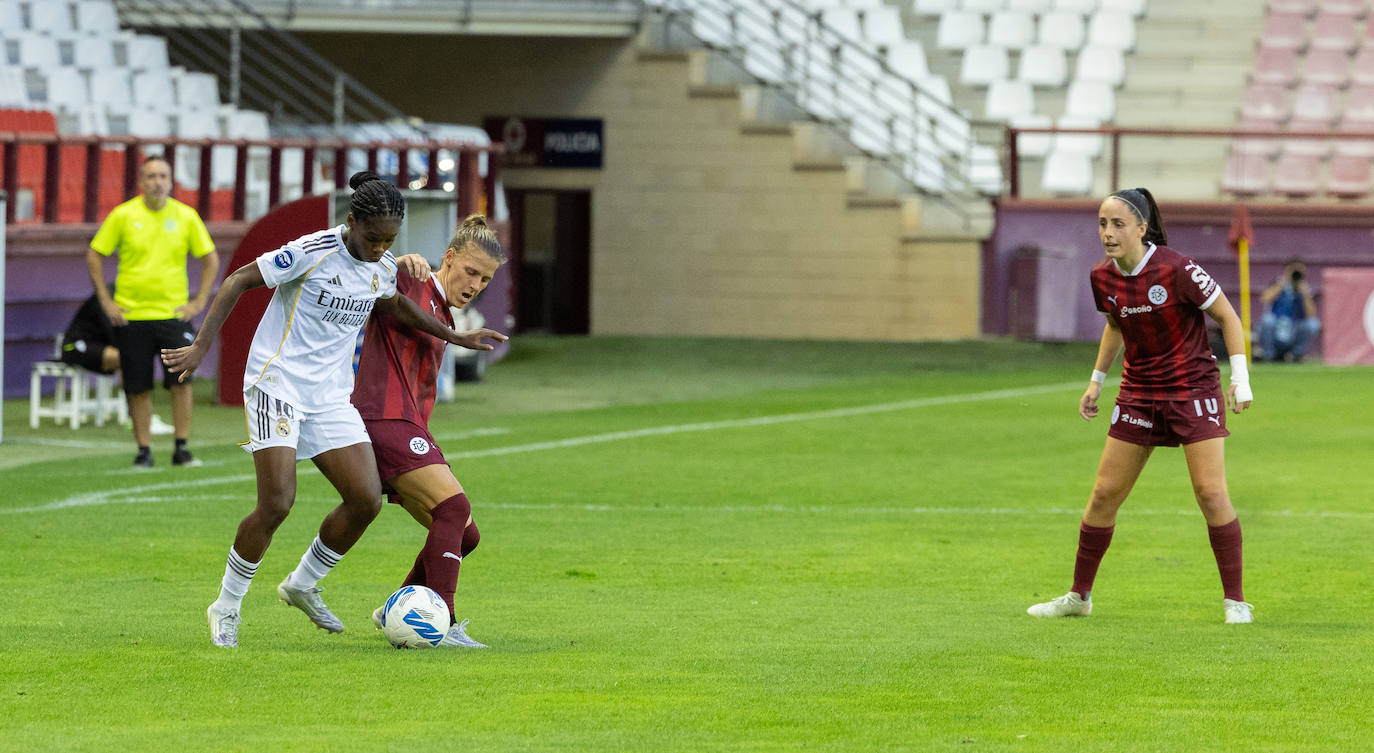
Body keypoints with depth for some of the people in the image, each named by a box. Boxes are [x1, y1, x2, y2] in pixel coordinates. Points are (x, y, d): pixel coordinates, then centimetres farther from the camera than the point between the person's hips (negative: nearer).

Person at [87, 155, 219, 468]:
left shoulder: (186, 216, 2)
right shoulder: (123, 216, -1)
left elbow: (211, 260, 12)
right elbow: (94, 256, 6)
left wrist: (199, 301, 3)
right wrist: (106, 301, 0)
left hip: (174, 312, 0)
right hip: (131, 315, 0)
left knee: (181, 381, -9)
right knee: (138, 388, 1)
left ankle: (181, 448, 0)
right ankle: (143, 451, 10)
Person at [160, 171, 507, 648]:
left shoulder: (382, 268, 4)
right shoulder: (313, 252, -17)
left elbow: (394, 305, 28)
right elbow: (238, 281, -11)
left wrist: (456, 337, 30)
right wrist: (201, 347, -17)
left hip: (331, 395, 7)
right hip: (277, 384, -7)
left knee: (367, 500, -4)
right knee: (277, 503, -17)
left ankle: (301, 586, 18)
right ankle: (226, 608, 0)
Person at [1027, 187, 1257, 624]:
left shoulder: (1177, 270, -19)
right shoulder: (1104, 278, -2)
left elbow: (1227, 316, -8)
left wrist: (1240, 378, -12)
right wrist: (1096, 381, 19)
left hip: (1193, 388, -5)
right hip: (1138, 393, 5)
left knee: (1211, 493, -13)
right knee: (1105, 494, 4)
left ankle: (1235, 600, 0)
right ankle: (1079, 596, 18)